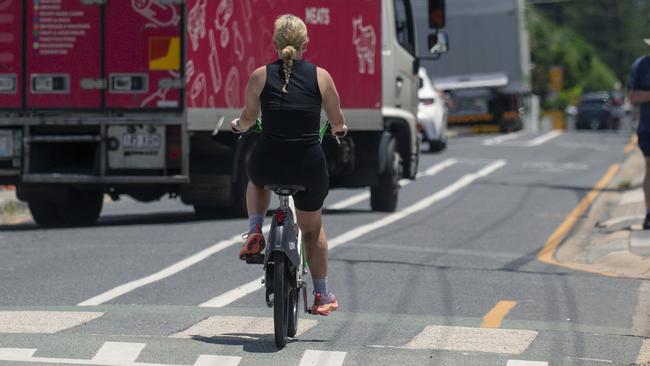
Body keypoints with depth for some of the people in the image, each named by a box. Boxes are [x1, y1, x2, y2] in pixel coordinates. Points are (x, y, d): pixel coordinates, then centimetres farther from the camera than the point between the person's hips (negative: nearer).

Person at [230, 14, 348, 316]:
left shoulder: (260, 76, -1)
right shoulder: (321, 76, 0)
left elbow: (248, 117, 8)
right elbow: (337, 120, 9)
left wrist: (238, 126, 32)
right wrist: (339, 129, 33)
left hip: (269, 161, 0)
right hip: (309, 165, 0)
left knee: (257, 181, 40)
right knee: (312, 228, 25)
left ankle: (255, 233, 18)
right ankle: (322, 296, 29)